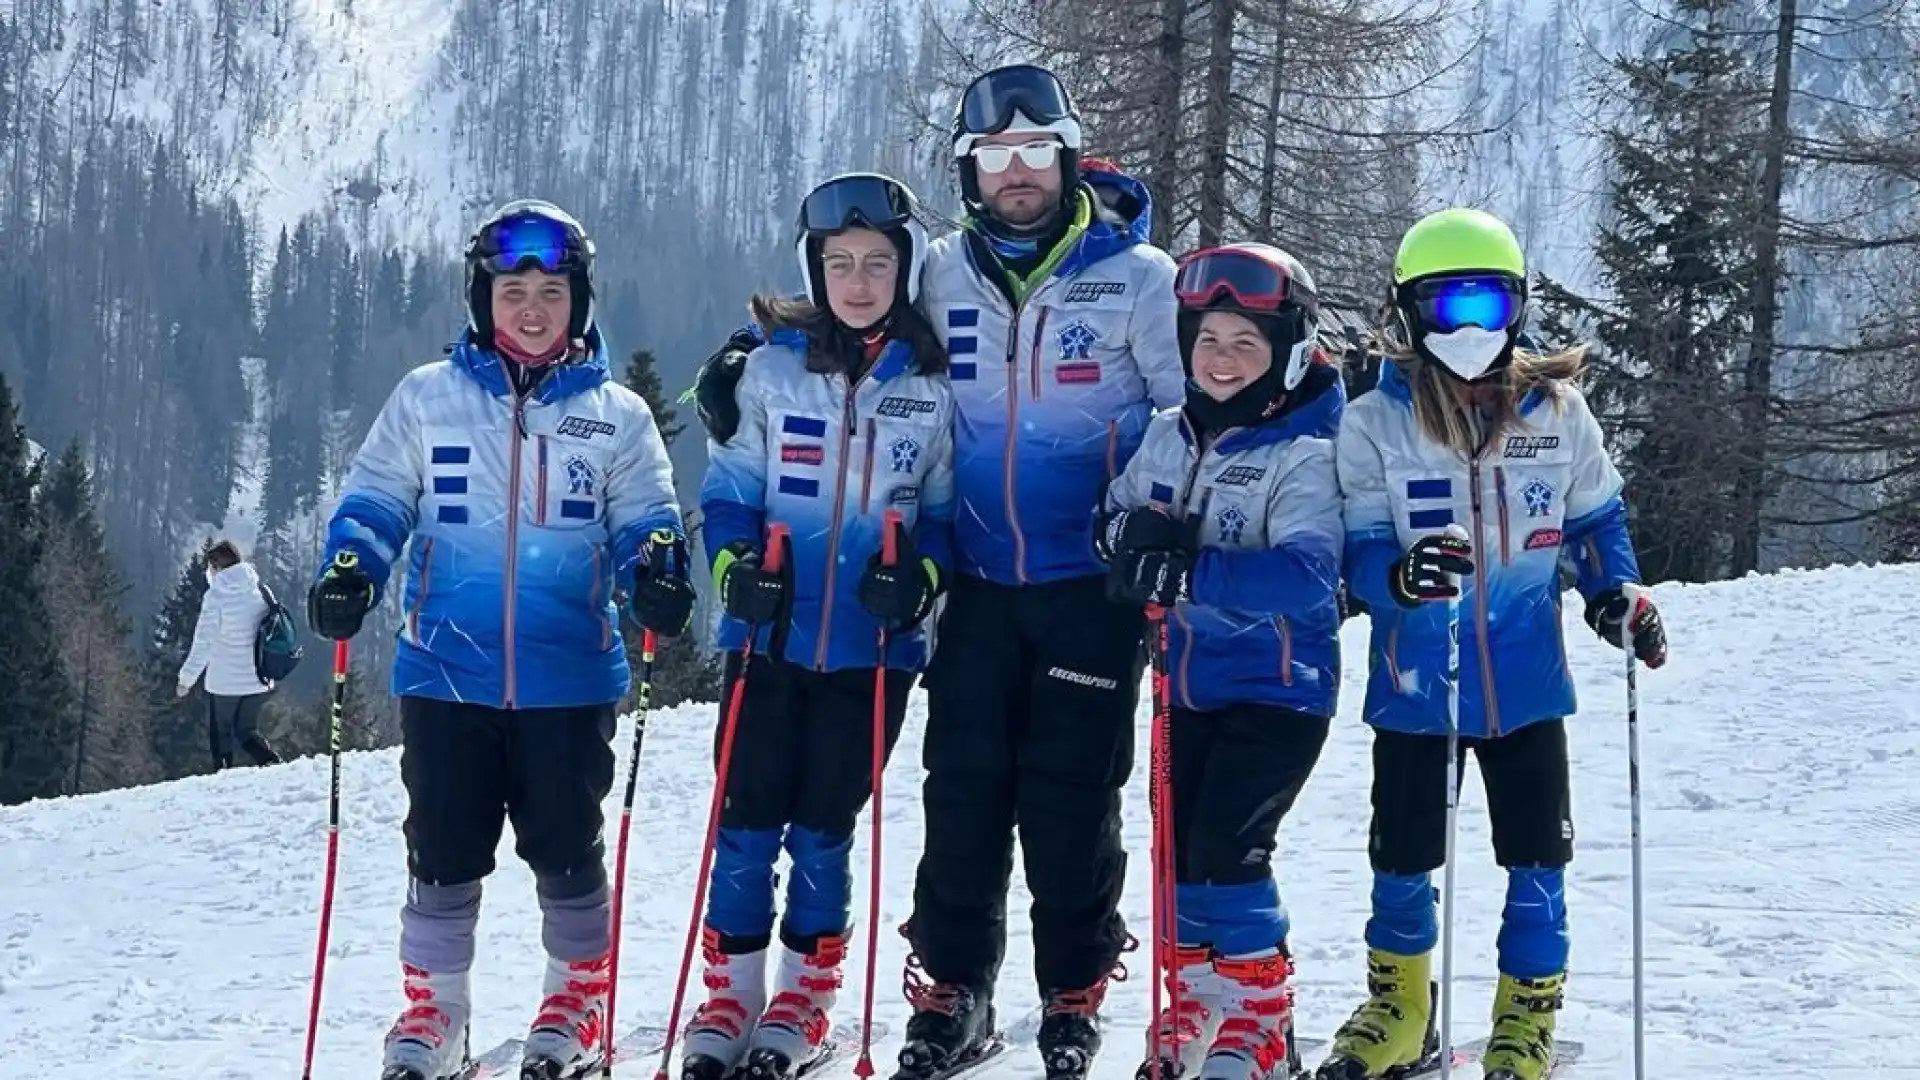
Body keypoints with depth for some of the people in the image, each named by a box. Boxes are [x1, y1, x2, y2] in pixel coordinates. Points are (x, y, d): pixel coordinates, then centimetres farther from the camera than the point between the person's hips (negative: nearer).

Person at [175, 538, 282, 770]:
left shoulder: (216, 596, -15)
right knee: (246, 730, 19)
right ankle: (271, 761, -5)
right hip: (259, 680, 5)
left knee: (220, 733, 15)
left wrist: (186, 678, -5)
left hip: (225, 681, -5)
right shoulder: (260, 590, -1)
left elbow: (203, 644, -15)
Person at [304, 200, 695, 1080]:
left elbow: (644, 519, 6)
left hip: (569, 677, 0)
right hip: (446, 671, 0)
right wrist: (348, 569, -11)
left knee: (565, 849, 8)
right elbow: (376, 502, 8)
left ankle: (577, 1002, 25)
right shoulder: (427, 398, 6)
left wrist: (657, 570, -16)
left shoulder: (617, 415, 6)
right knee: (443, 851, 5)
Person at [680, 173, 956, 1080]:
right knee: (747, 820, 2)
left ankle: (805, 1001, 19)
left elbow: (946, 507, 8)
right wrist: (738, 564, -10)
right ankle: (731, 995, 15)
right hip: (770, 633, 1)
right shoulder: (773, 368, 1)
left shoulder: (933, 385, 1)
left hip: (874, 643, 0)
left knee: (823, 826, 6)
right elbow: (729, 488, 6)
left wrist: (919, 572, -9)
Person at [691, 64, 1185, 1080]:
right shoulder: (941, 276, 4)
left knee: (1071, 794, 2)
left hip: (1093, 584, -3)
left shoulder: (1134, 275, -5)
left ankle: (1075, 994, 17)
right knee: (963, 788, 4)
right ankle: (951, 989, 16)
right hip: (979, 582, 3)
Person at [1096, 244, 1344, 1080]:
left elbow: (1304, 578, -29)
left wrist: (1193, 569, -40)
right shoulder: (1169, 436, 5)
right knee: (1178, 853, 10)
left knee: (1226, 852, -15)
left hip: (1276, 690, -6)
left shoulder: (1304, 454, -16)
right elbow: (1114, 517, 9)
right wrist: (1137, 533, -15)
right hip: (1184, 683, 6)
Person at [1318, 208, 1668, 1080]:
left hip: (1525, 679, 1)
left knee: (1537, 861, 6)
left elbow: (1595, 519, 10)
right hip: (1414, 682, -1)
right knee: (1402, 859, 11)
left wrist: (1617, 593, -8)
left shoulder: (1557, 412, -2)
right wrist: (1400, 574, -34)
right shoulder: (1374, 423, -9)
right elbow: (1357, 551, -11)